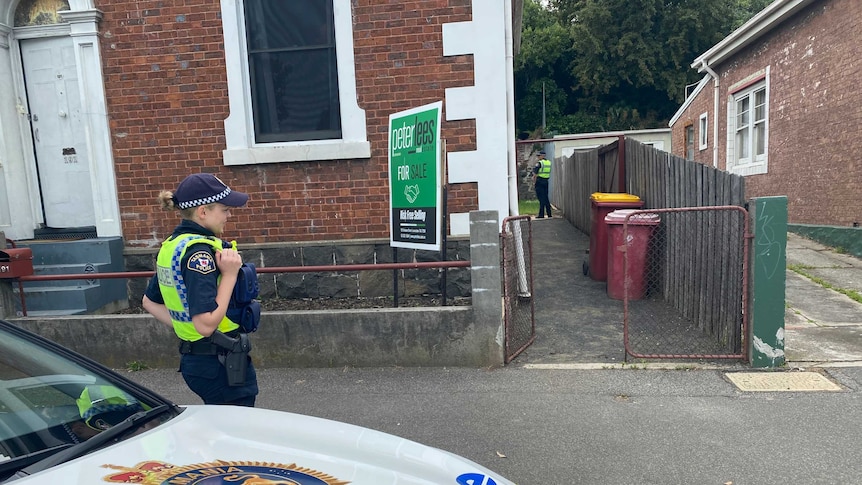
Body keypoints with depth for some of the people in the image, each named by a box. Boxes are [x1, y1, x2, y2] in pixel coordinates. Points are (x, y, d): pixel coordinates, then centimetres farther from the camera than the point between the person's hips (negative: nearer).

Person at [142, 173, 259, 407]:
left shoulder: (171, 245, 7)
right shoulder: (199, 251, -22)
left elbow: (149, 302, 18)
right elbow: (206, 324, -28)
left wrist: (182, 325, 12)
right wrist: (230, 274, -23)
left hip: (193, 359, 9)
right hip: (221, 363, -9)